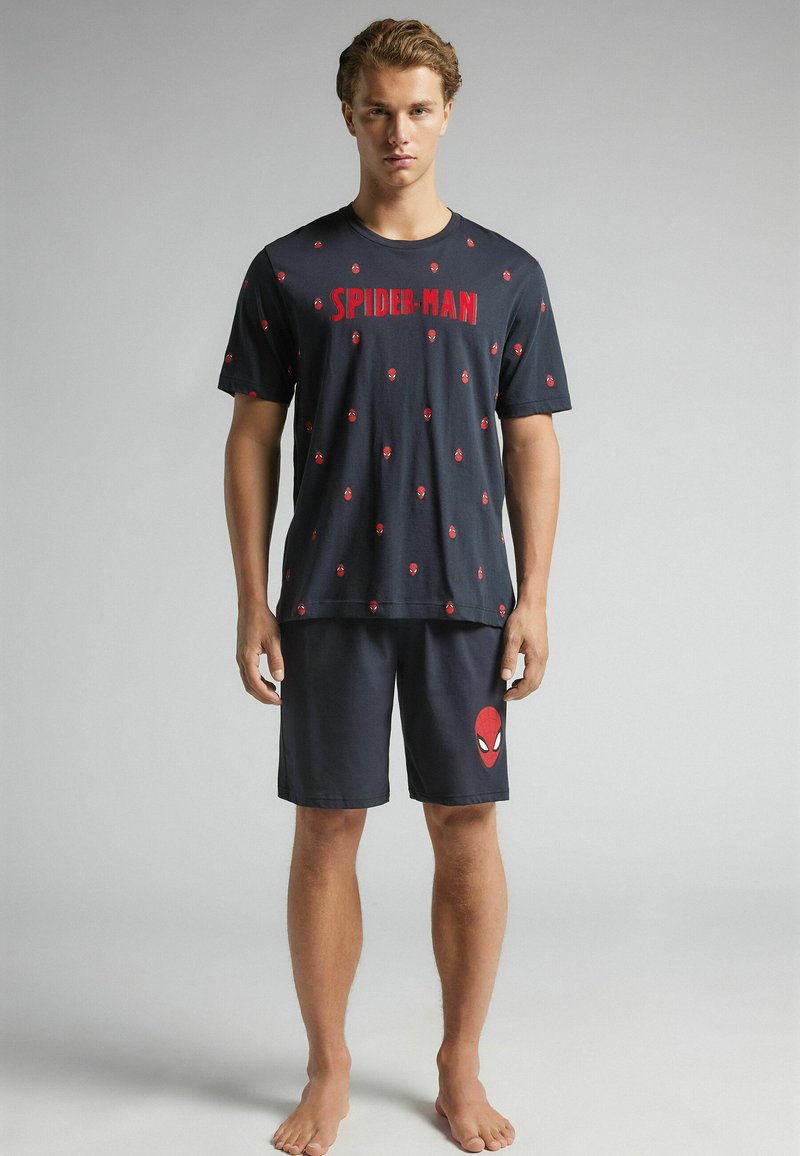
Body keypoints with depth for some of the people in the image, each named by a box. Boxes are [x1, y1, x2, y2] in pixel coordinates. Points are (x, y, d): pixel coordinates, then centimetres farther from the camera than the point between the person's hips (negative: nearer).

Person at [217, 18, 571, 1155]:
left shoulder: (507, 274, 7)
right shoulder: (290, 271, 5)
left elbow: (532, 443, 8)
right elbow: (253, 439, 4)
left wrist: (533, 596, 0)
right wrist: (252, 602, -2)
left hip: (465, 596, 1)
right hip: (329, 601, 0)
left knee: (467, 827, 5)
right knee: (327, 828, 4)